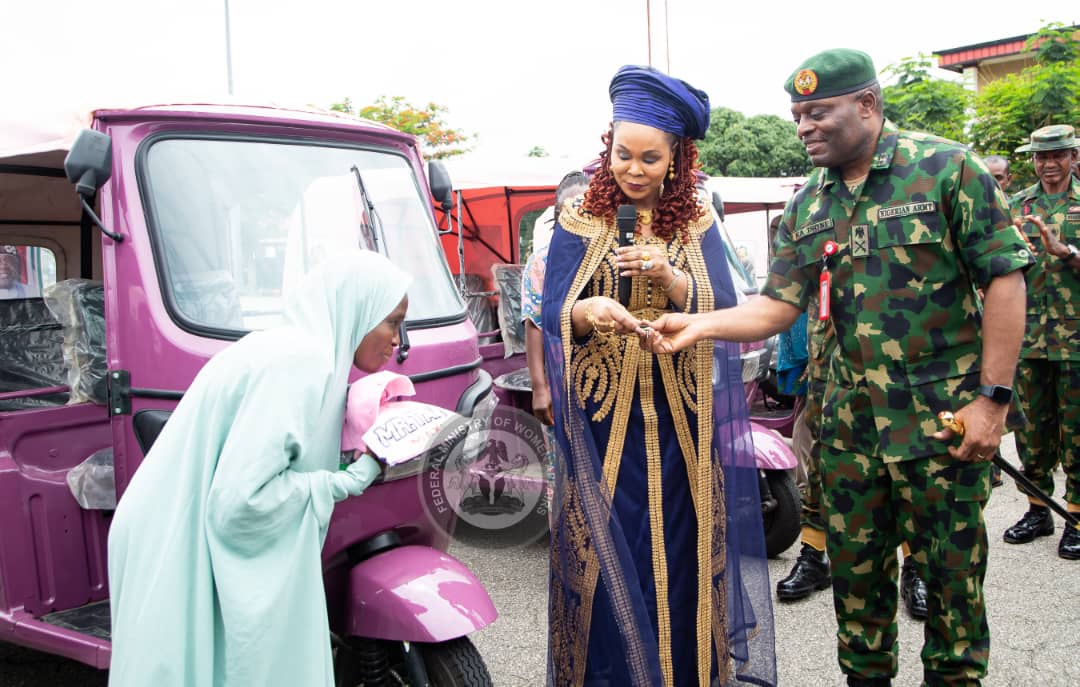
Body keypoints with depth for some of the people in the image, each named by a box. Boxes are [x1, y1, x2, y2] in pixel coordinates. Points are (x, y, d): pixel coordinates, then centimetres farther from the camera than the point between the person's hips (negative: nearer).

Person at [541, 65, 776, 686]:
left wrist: (668, 275, -23)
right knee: (605, 555, 4)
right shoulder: (579, 220, 0)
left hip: (681, 419, 1)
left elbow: (723, 309, -6)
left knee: (681, 551, 9)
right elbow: (552, 312, -7)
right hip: (601, 415, -1)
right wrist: (587, 313, -29)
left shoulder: (697, 223, 3)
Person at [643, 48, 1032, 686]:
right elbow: (778, 306, 2)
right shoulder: (806, 208, 7)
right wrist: (698, 324, -14)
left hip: (945, 417, -4)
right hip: (852, 415, 5)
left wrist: (993, 398, -13)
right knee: (855, 563, 14)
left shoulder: (946, 167, -7)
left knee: (951, 567, 8)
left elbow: (1005, 278, -9)